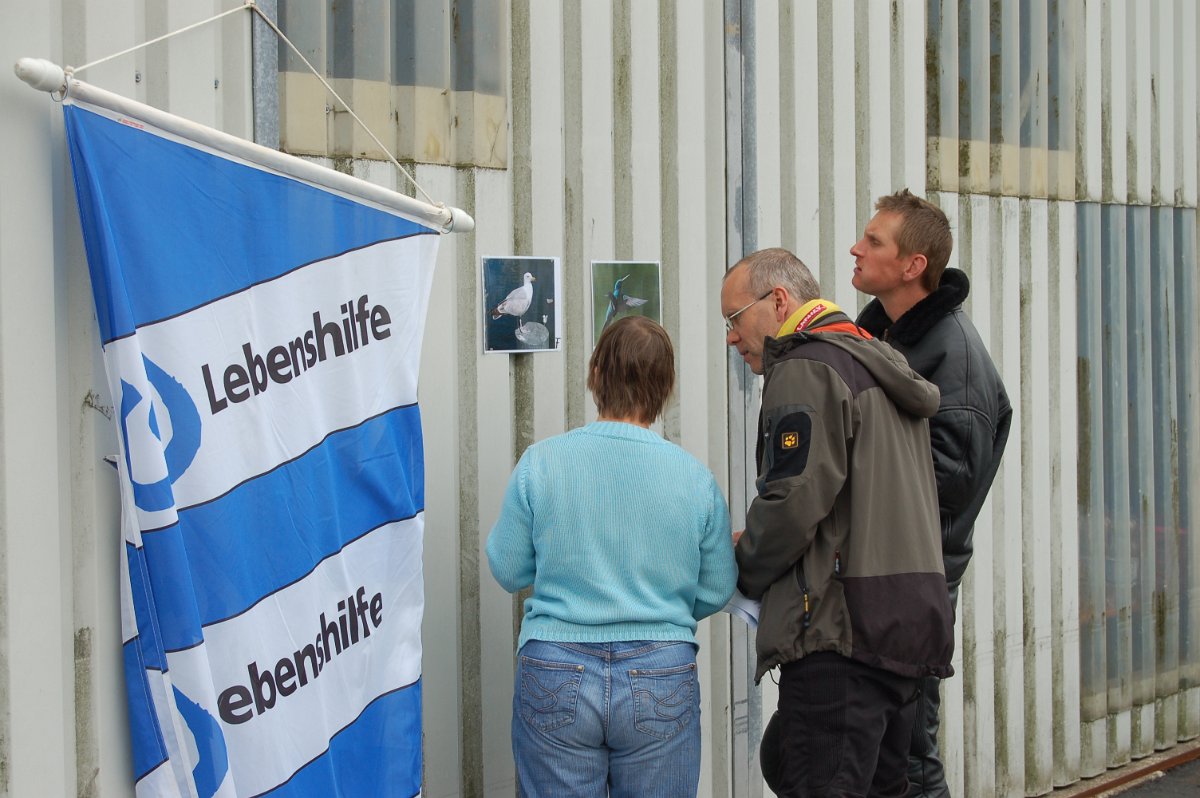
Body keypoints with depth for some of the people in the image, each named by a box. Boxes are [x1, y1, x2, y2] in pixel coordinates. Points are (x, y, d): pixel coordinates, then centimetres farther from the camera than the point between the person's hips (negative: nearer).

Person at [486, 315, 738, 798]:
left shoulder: (540, 463, -6)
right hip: (661, 683, 0)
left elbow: (507, 571, 2)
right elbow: (715, 593, 5)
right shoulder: (694, 476, -4)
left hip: (556, 677, 0)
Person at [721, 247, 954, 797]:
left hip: (841, 630, -10)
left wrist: (743, 570, 1)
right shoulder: (884, 368, 22)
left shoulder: (805, 371, -8)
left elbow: (794, 502, -17)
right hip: (911, 624, 10)